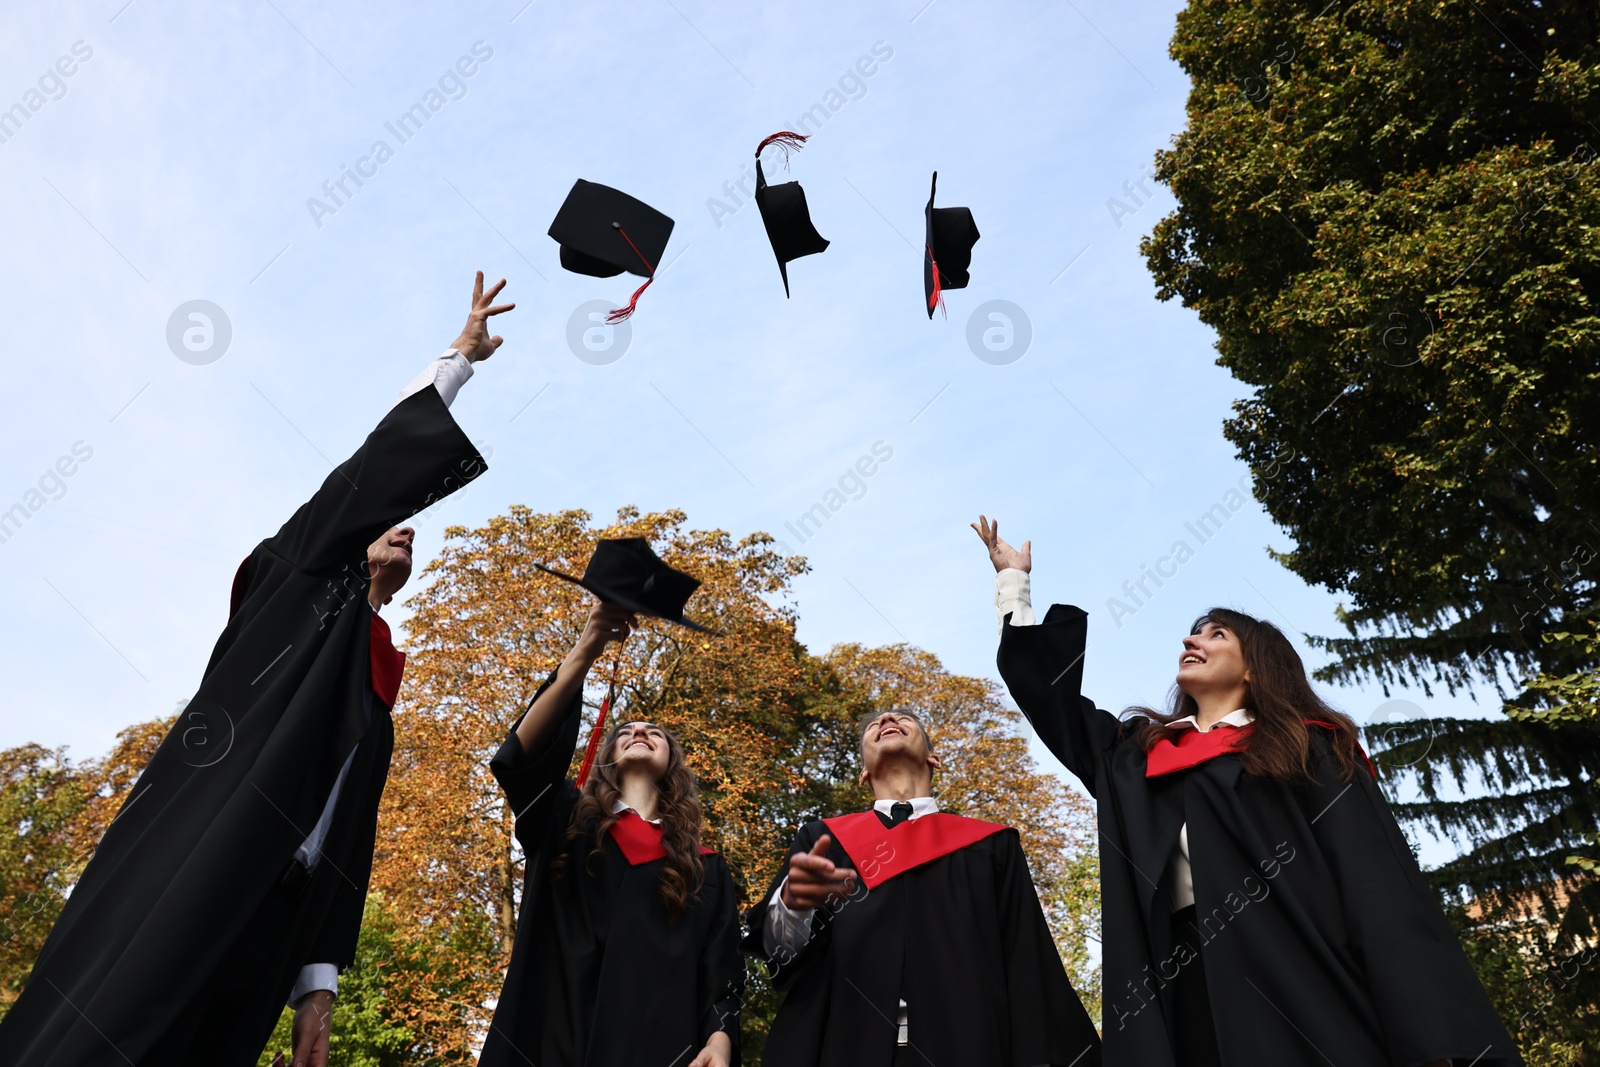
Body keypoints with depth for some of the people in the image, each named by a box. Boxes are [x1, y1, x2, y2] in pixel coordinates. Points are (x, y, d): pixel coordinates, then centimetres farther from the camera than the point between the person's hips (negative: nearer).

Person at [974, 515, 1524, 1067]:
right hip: (1191, 991, 3)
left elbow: (1379, 886, -1)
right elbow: (1047, 689, 26)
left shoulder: (1307, 749, 10)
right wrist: (1014, 580, 30)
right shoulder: (1138, 754, 21)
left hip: (1308, 977, -3)